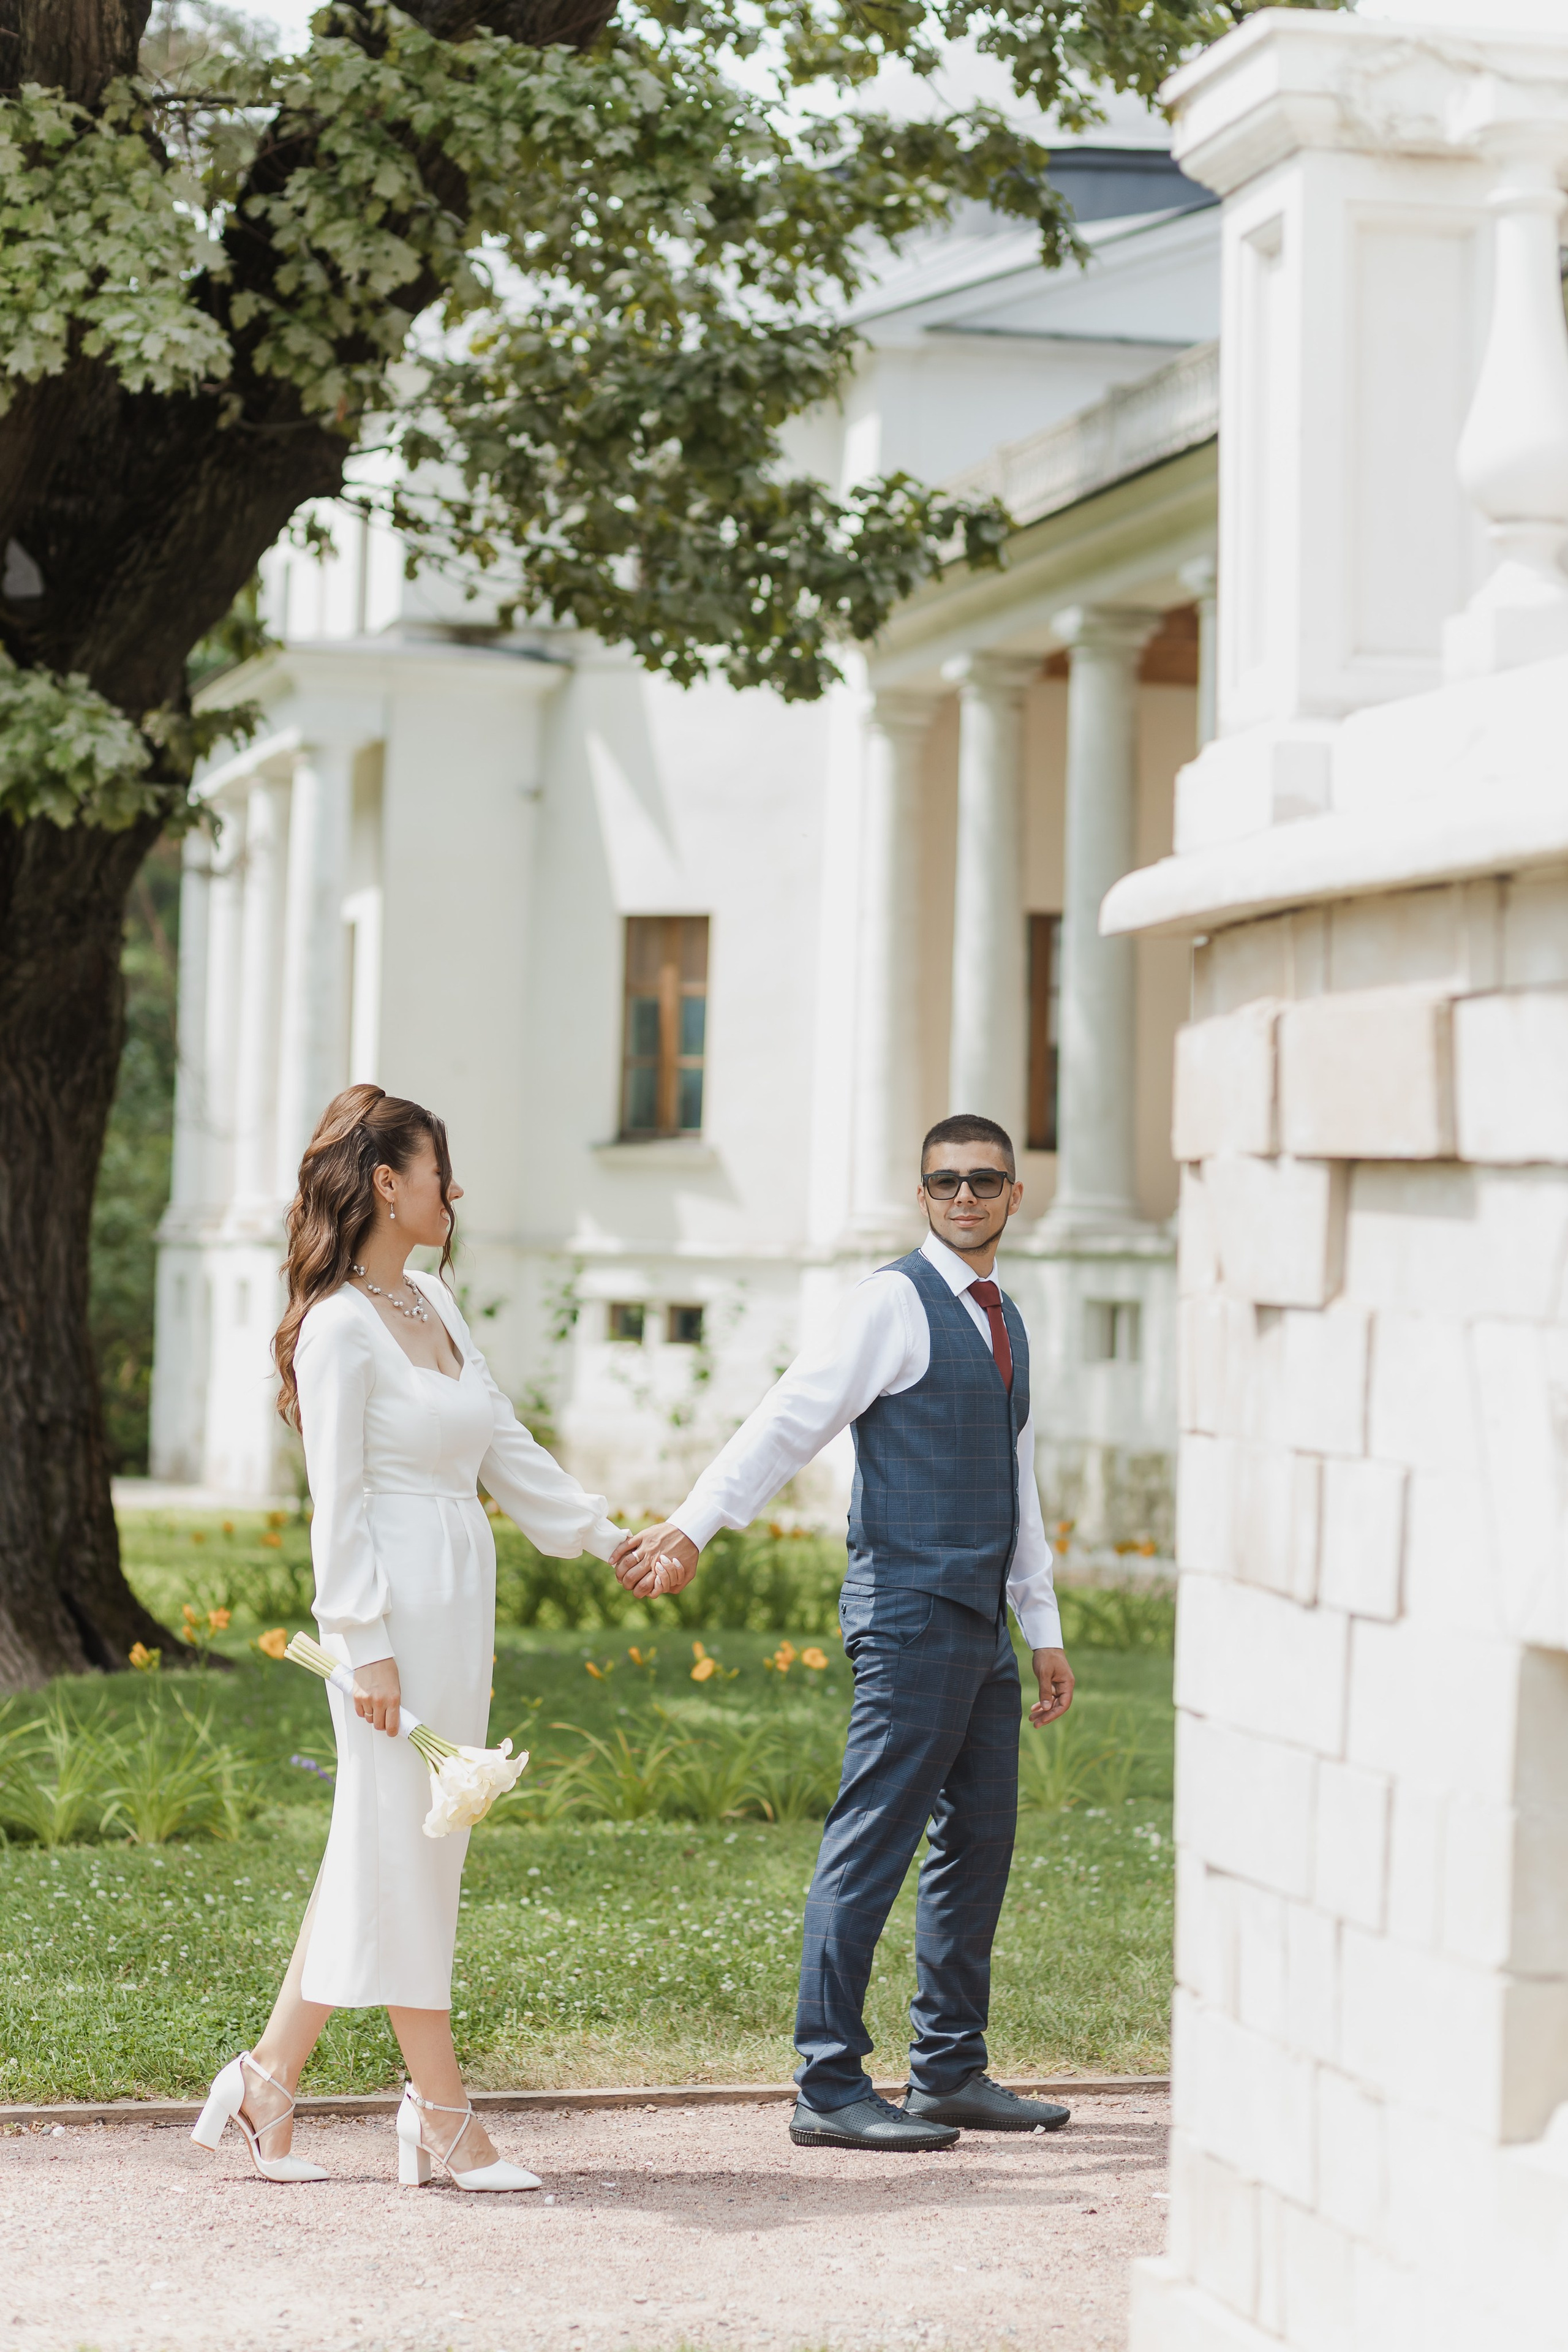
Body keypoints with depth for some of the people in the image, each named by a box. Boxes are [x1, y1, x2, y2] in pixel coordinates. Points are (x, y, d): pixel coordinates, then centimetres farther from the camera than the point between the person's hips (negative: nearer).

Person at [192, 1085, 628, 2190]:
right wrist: (368, 1643, -16)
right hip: (396, 1605, -9)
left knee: (382, 1850, 10)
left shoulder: (437, 1307, 14)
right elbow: (337, 1498, -14)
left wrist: (610, 1537, 17)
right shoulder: (341, 1328, -11)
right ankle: (444, 2117, 5)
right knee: (405, 1850, -1)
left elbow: (507, 1448, 20)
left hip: (462, 1601, 9)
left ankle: (271, 2077, 17)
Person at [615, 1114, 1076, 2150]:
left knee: (980, 1842, 11)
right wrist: (693, 1525, -23)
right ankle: (830, 2089, -6)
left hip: (983, 1627, 9)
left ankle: (951, 2072, 20)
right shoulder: (898, 1299, -6)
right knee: (873, 1847, -8)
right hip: (913, 1615, -9)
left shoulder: (1005, 1323, 19)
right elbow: (794, 1416, -13)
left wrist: (1045, 1629, 23)